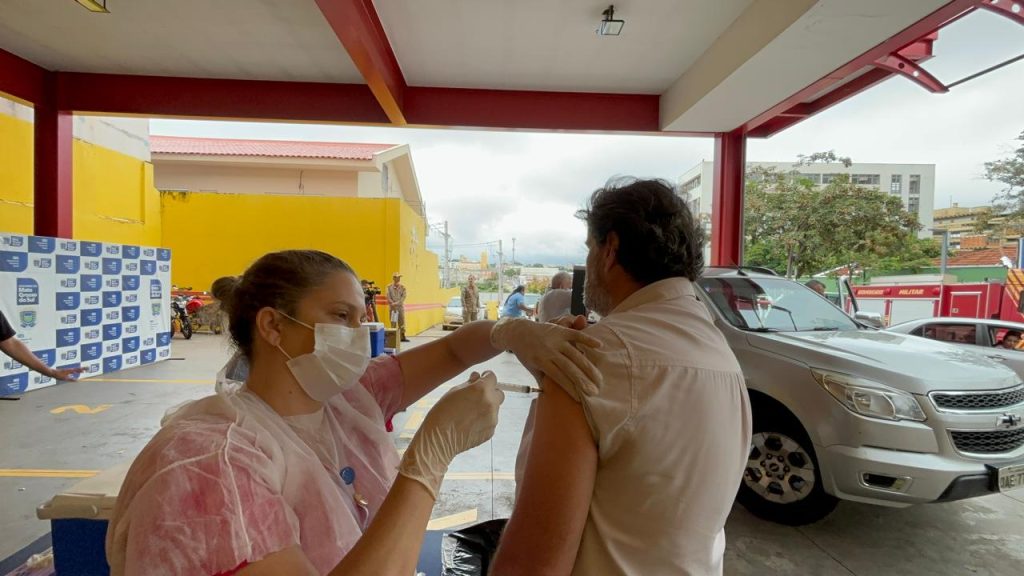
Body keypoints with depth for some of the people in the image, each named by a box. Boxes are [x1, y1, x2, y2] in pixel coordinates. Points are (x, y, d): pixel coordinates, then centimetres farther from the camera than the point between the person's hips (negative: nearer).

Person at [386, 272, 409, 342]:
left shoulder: (402, 287, 5)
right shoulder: (389, 287, 1)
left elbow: (403, 297, -4)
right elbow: (388, 297, -4)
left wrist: (396, 303, -16)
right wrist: (393, 304, -14)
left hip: (400, 306, 2)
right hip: (393, 307, -2)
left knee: (402, 321, 2)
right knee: (393, 322, 1)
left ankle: (403, 336, 7)